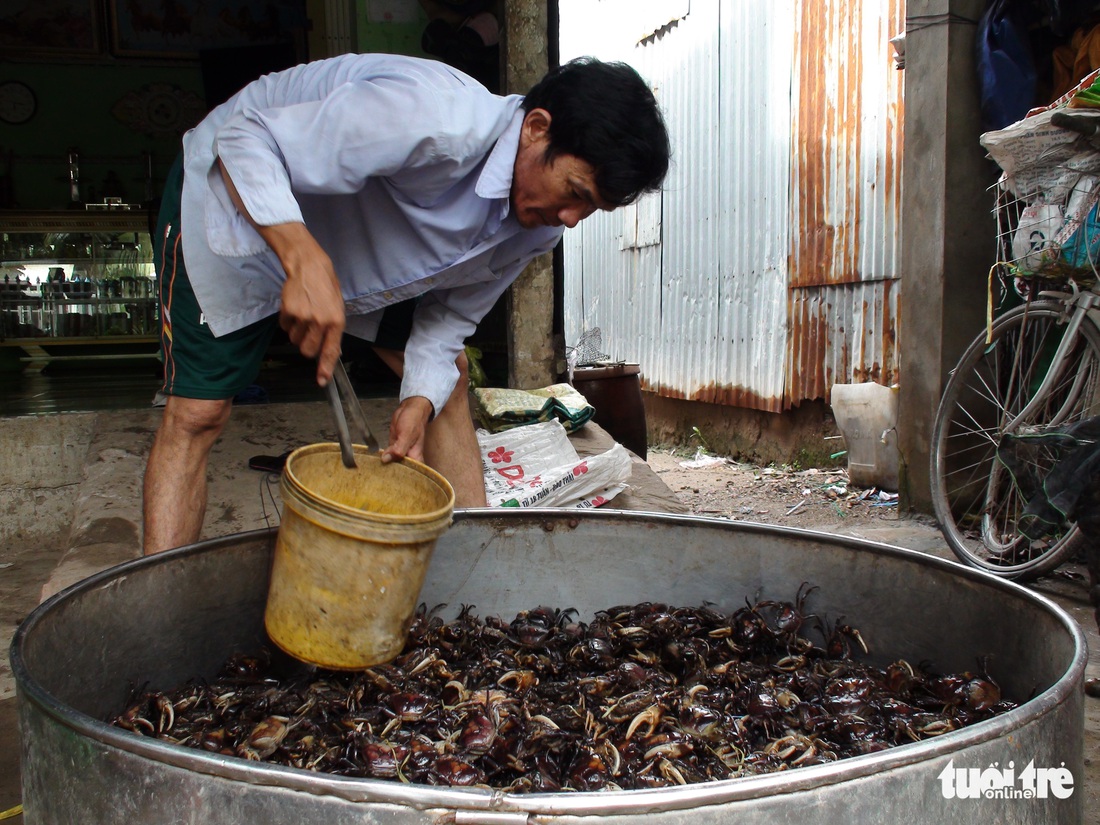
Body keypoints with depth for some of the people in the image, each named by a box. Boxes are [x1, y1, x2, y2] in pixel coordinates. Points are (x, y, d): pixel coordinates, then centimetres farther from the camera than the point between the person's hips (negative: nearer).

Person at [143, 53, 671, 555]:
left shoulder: (541, 225, -13)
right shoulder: (435, 123, -38)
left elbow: (451, 314, -2)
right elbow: (244, 138, -34)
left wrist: (419, 403, -20)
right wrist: (306, 262, -49)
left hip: (356, 239, 7)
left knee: (448, 376, 3)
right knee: (197, 414, -13)